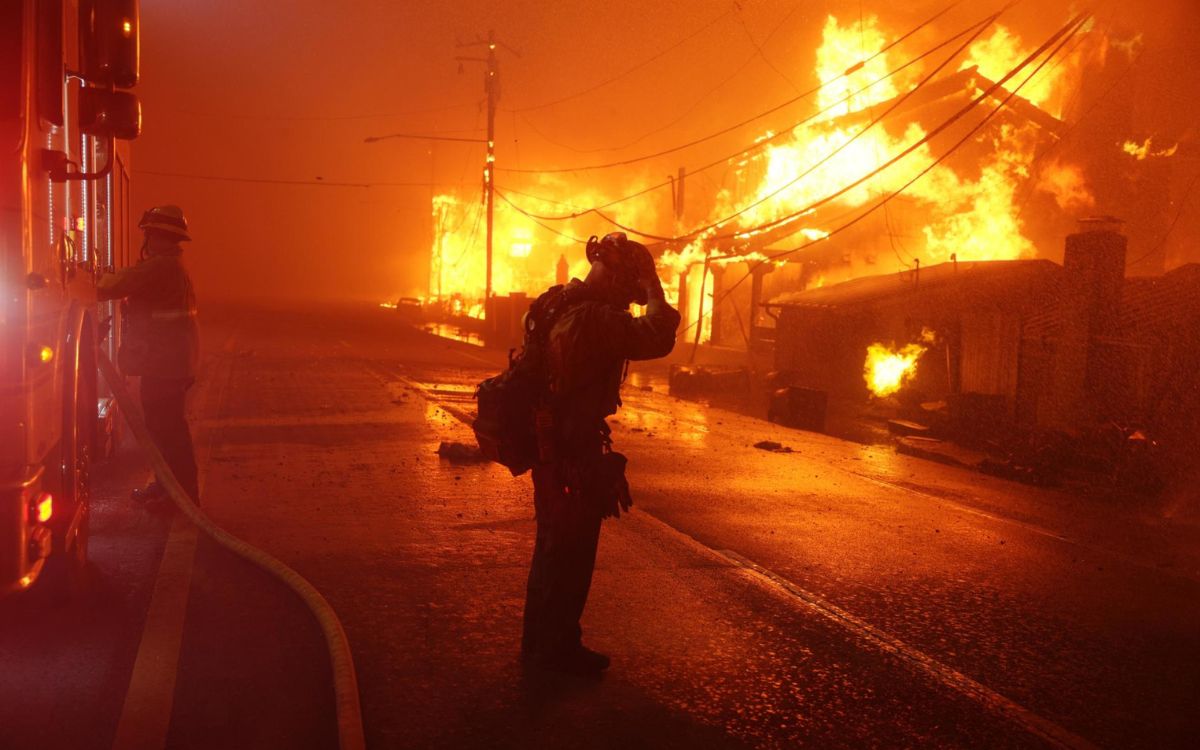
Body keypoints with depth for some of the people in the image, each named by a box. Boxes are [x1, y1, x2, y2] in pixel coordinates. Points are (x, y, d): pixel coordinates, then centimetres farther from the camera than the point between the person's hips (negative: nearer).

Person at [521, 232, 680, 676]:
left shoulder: (559, 305, 8)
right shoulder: (595, 318, -23)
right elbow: (658, 338, -31)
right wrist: (653, 289, -21)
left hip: (551, 448, 10)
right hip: (575, 456, -10)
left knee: (553, 549, 21)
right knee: (571, 556, 4)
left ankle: (540, 641, 34)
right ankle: (560, 648, 18)